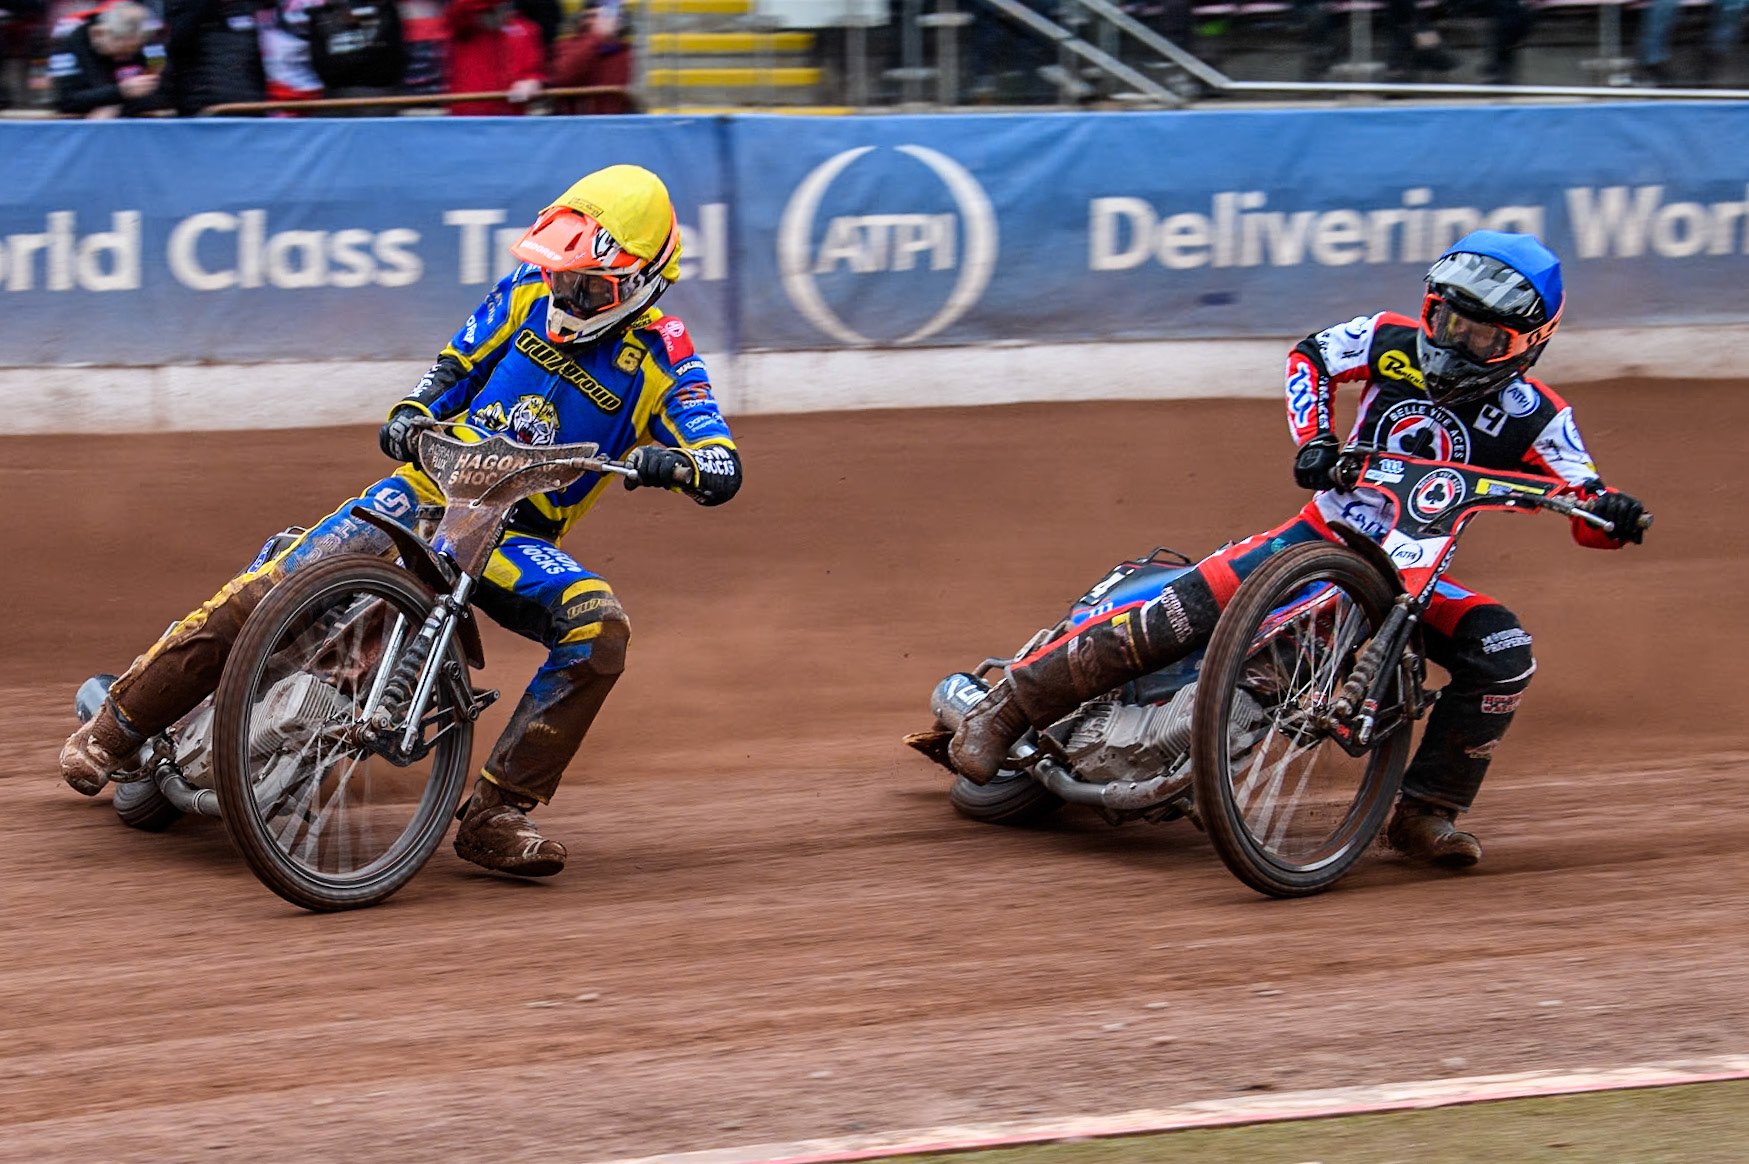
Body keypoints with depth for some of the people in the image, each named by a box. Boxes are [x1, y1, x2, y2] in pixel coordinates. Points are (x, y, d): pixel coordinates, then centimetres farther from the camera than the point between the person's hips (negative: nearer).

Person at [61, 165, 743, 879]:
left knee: (599, 629, -29)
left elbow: (723, 473, -10)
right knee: (272, 589, -18)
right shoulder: (529, 291, 3)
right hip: (430, 490, 1)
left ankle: (495, 814, -24)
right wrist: (409, 416, -8)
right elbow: (454, 365, 13)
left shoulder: (660, 359, -4)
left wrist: (669, 464, -32)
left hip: (518, 538, 0)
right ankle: (117, 728, -3)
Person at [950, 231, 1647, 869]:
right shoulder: (1393, 342, -5)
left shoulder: (1534, 418, -9)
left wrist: (1612, 513, -35)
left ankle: (1426, 814, -12)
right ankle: (1009, 707, -13)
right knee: (1191, 608, -21)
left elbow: (1588, 517, -10)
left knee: (1503, 652, -25)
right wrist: (1313, 436, -9)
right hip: (1323, 533, -1)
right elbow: (1312, 356, 9)